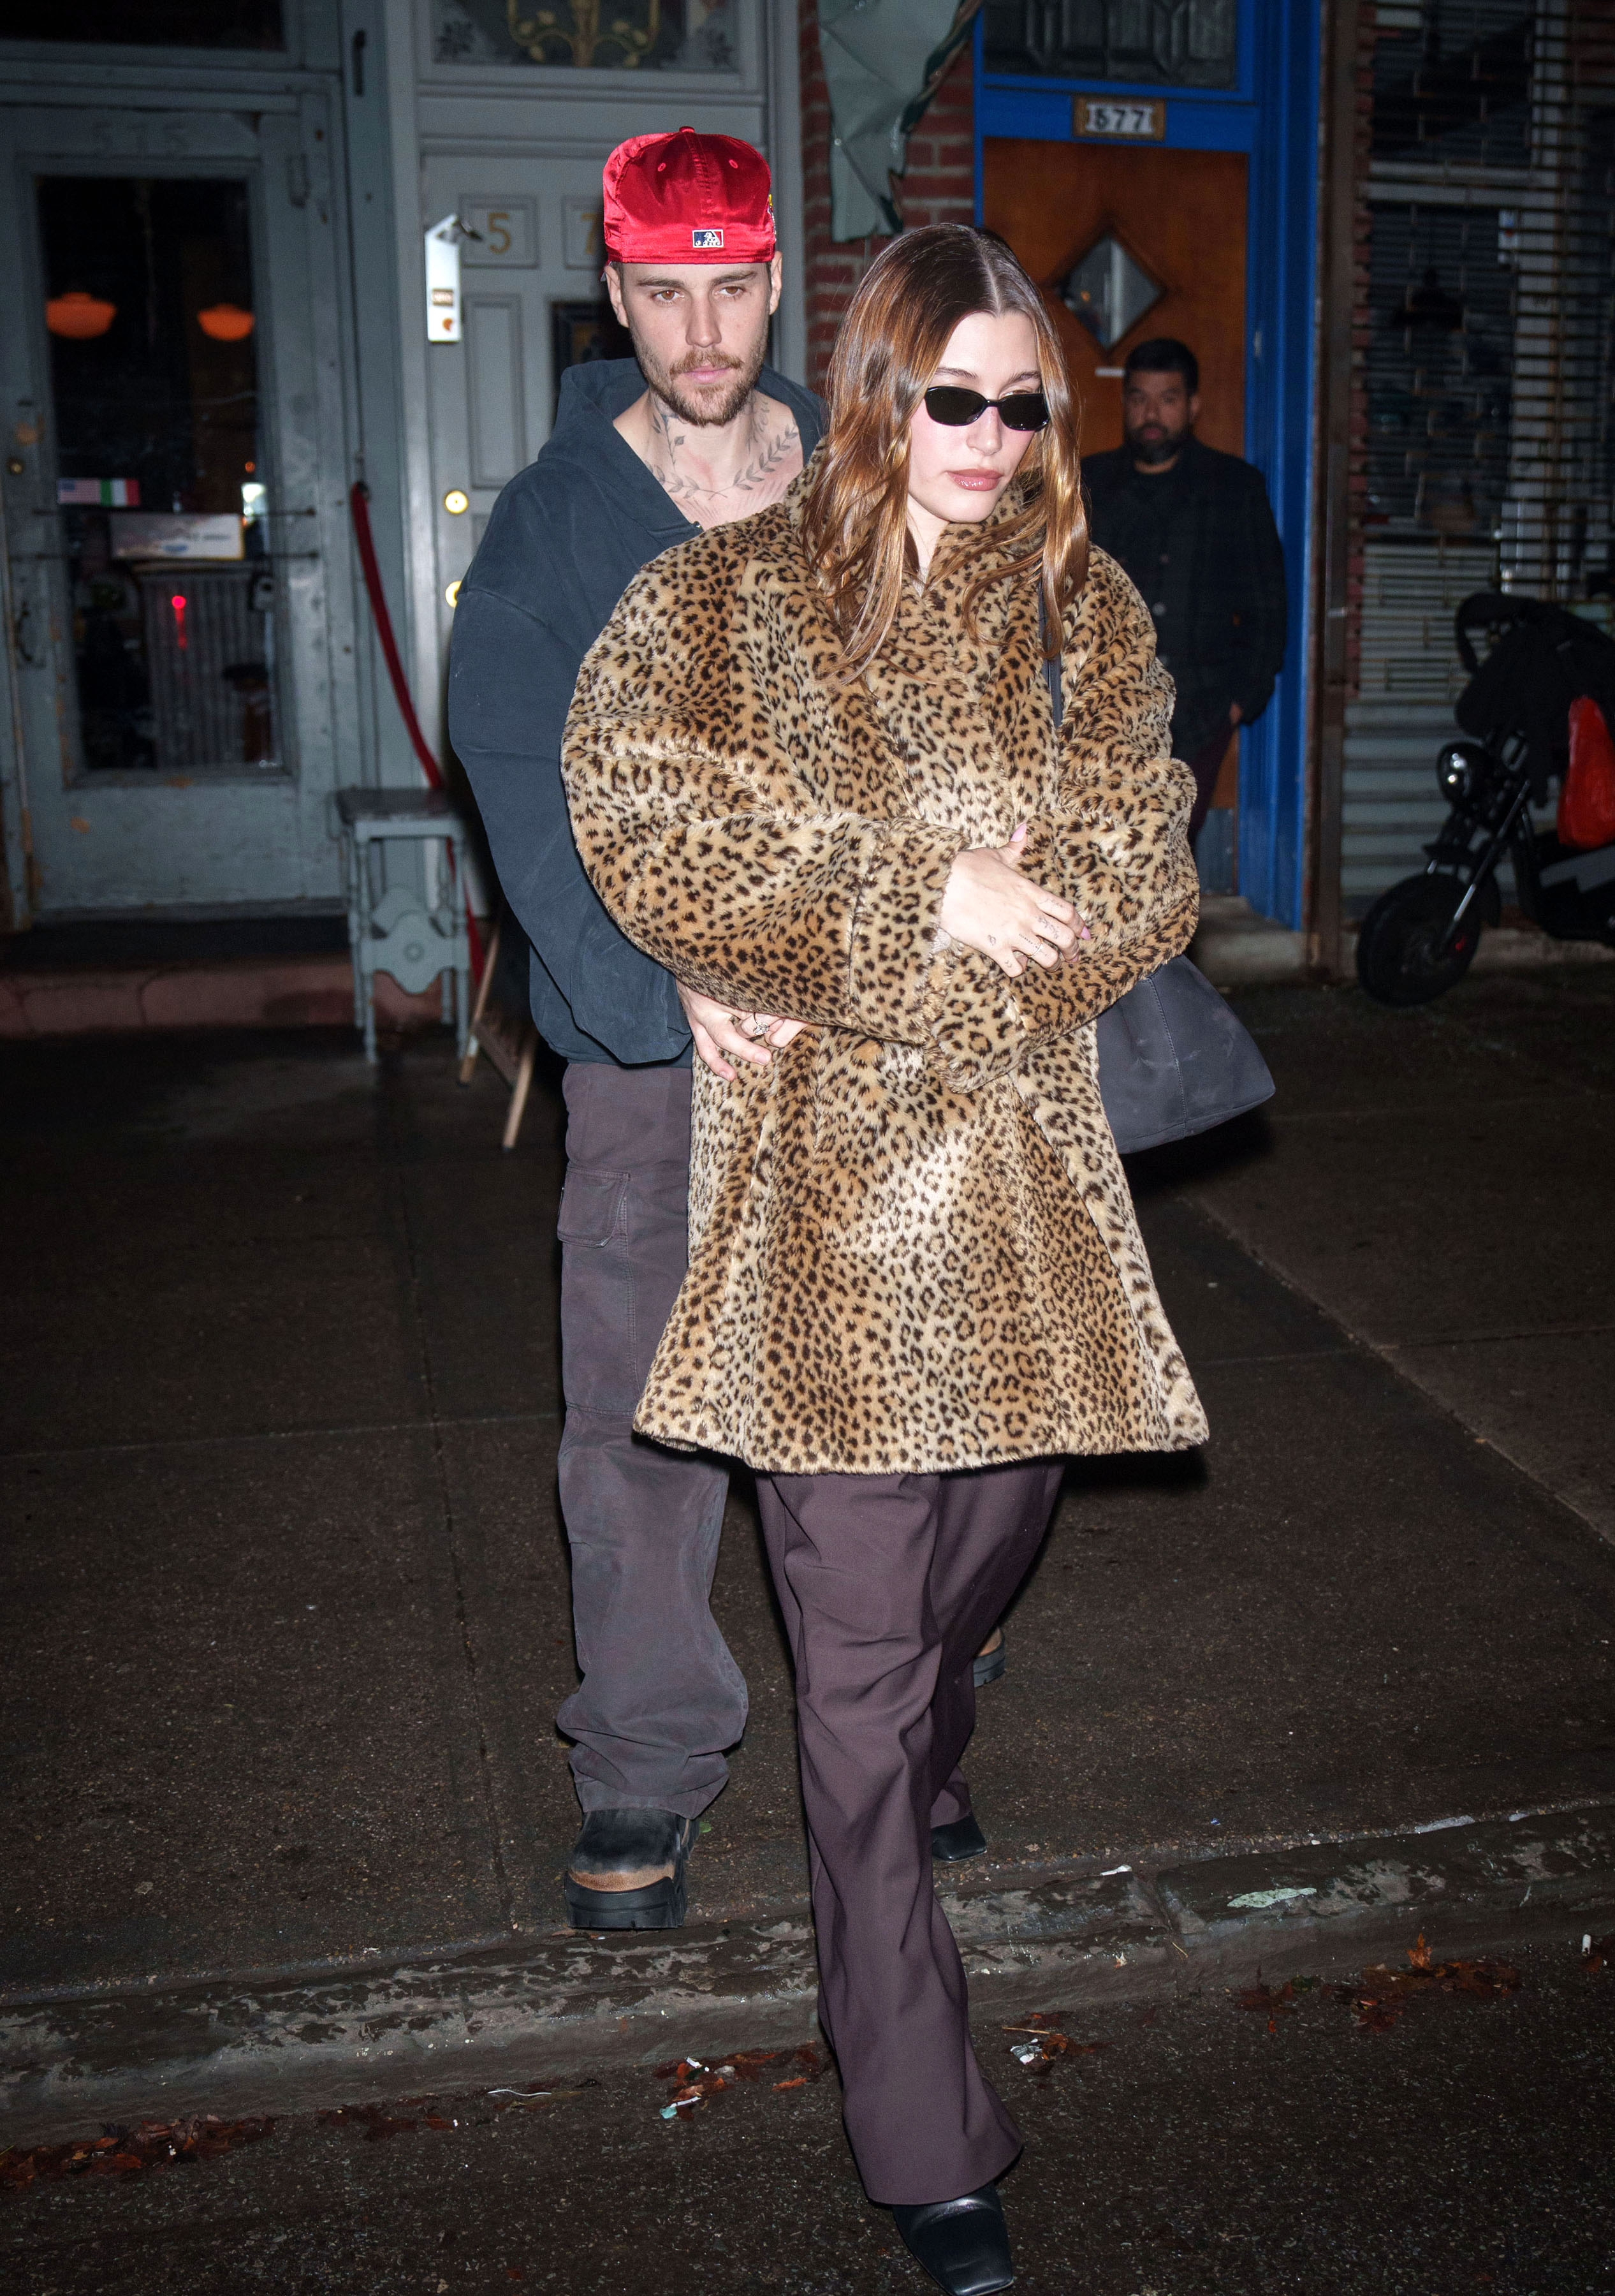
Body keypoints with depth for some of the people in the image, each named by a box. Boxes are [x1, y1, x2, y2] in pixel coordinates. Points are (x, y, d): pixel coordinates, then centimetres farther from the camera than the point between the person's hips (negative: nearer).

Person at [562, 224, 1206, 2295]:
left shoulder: (1085, 609, 11)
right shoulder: (729, 599, 2)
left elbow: (1145, 879, 4)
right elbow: (634, 806, -12)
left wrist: (877, 973, -9)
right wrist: (920, 895, -17)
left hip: (1025, 1152, 4)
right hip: (827, 1180, -4)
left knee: (999, 1517, 20)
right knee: (862, 1633, -3)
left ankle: (915, 1761, 57)